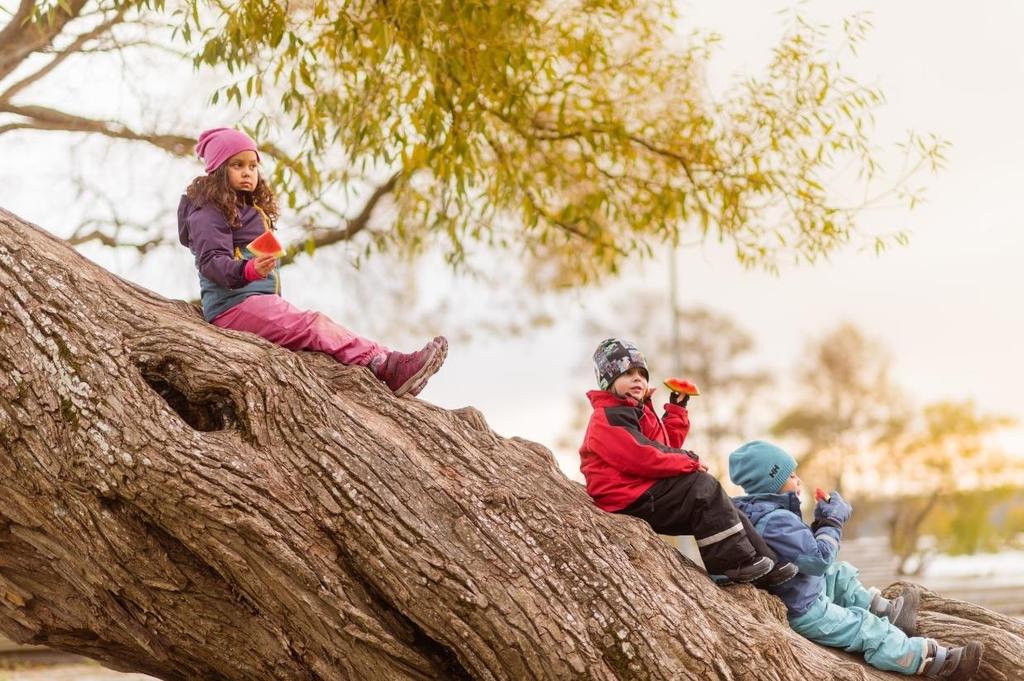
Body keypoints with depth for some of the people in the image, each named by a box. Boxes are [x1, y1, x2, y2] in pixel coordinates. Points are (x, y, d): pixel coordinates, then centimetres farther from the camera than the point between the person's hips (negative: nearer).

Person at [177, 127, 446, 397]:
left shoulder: (251, 209, 26)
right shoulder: (208, 213, -6)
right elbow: (212, 262, -20)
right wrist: (249, 270, -38)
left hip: (260, 299, 9)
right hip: (233, 304, -9)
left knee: (313, 327, -12)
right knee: (314, 325, -23)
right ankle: (390, 368, -34)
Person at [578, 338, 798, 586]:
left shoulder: (639, 412, 23)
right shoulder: (607, 417, -13)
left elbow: (667, 445, 26)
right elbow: (642, 457, -23)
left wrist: (677, 408, 21)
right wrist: (689, 462, -14)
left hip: (647, 494, 11)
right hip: (631, 500, -11)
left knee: (715, 505, 4)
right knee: (703, 487, -20)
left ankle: (766, 567, 4)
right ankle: (736, 561, -19)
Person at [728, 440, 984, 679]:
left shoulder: (767, 511, 5)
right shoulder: (776, 520, -29)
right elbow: (819, 559, -30)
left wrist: (820, 524, -1)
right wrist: (832, 523, -16)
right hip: (805, 614, -11)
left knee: (840, 573, 27)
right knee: (870, 632, -8)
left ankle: (886, 612, 34)